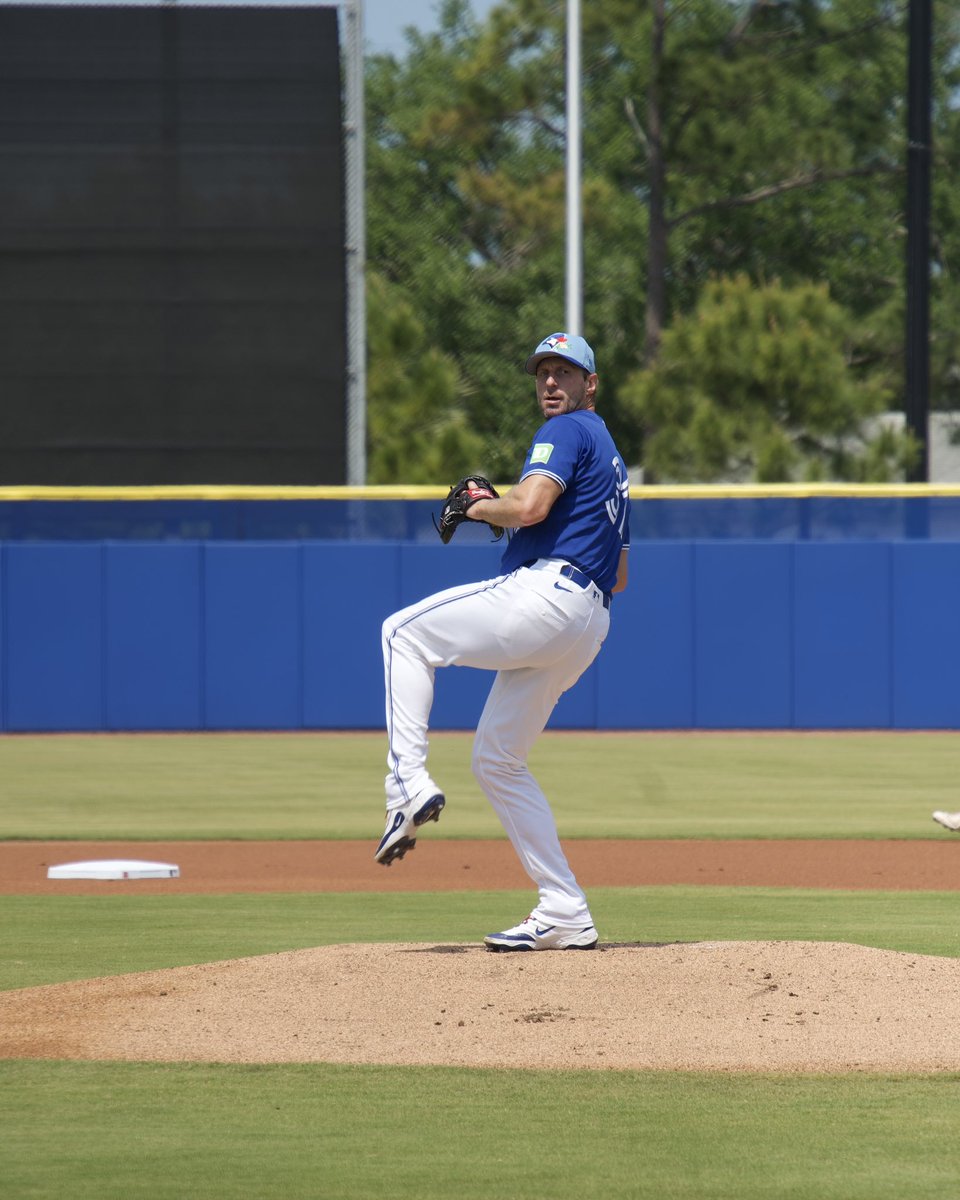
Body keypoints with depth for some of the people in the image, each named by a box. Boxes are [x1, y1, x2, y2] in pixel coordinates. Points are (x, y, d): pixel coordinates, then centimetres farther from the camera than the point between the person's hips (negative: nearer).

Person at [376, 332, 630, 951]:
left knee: (405, 633, 6)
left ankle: (410, 783, -9)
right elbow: (619, 575, 32)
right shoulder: (612, 461, 30)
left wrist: (479, 507, 2)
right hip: (588, 624, 9)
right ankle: (565, 917, 5)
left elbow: (530, 505, -19)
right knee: (497, 760, 13)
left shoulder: (567, 433, -1)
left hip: (544, 594, -9)